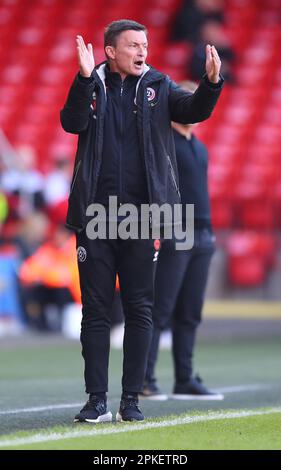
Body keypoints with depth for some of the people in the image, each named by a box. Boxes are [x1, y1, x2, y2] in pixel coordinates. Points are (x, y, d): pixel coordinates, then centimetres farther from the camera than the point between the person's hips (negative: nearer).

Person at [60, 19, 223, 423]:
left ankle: (131, 400, 10)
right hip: (95, 215, -1)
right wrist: (85, 78, -28)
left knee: (139, 309, 3)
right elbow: (72, 123, -13)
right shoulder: (92, 87, 4)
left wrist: (211, 83, -30)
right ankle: (97, 401, 6)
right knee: (95, 309, 2)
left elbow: (193, 110, -10)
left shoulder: (158, 87, 6)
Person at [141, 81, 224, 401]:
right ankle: (144, 380, -6)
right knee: (160, 311, -8)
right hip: (172, 237, -8)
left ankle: (185, 381, 11)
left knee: (190, 314, 8)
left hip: (201, 239, 8)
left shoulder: (199, 147, 20)